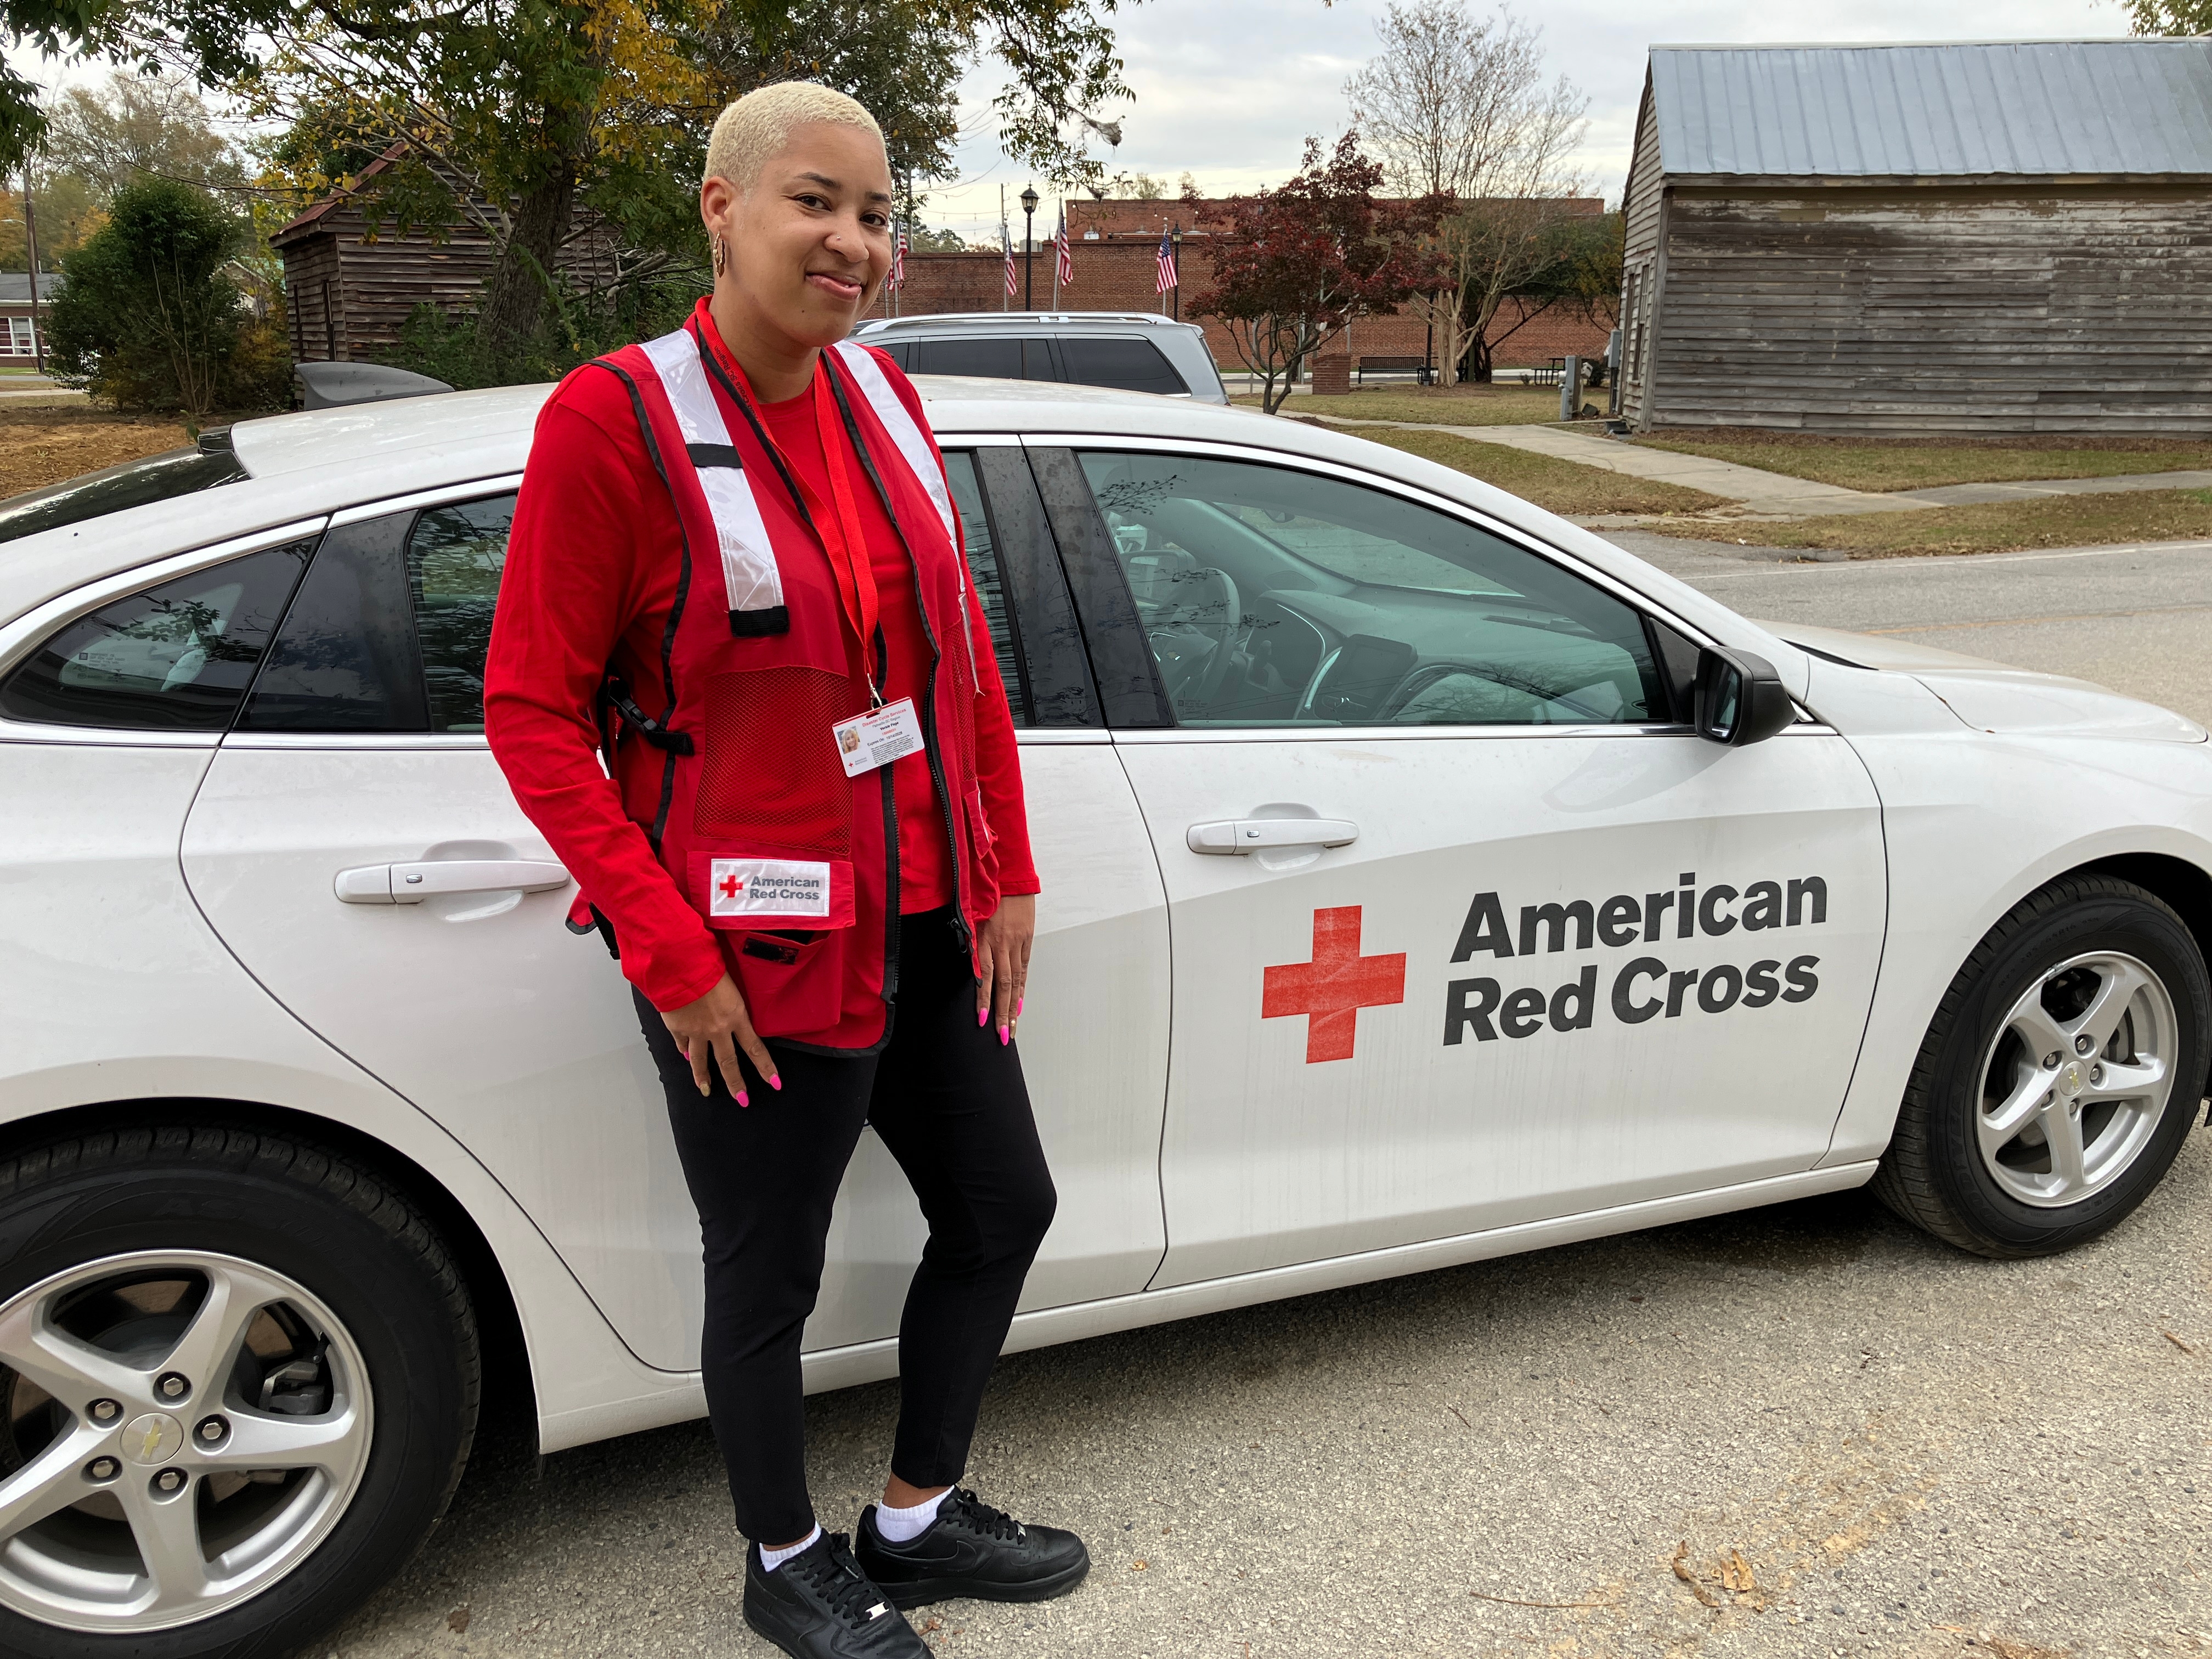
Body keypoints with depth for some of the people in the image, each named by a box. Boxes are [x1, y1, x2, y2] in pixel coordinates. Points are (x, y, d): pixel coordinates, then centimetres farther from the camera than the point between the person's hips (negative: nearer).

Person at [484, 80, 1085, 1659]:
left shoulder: (883, 395, 2)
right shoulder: (614, 421, -17)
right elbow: (533, 711, -14)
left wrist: (1006, 871, 7)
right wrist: (668, 952, -18)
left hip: (923, 917, 8)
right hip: (751, 957, -7)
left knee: (1004, 1208, 20)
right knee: (771, 1280, 12)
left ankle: (916, 1521, 43)